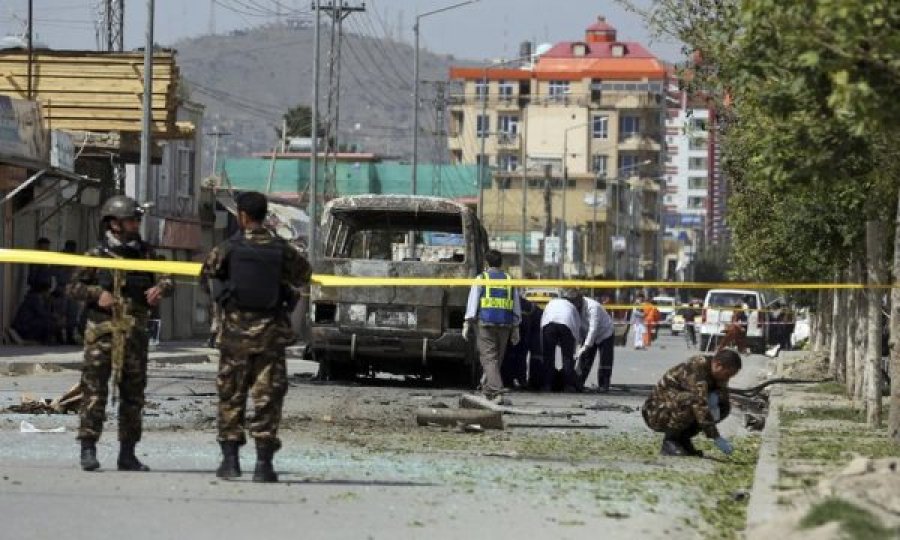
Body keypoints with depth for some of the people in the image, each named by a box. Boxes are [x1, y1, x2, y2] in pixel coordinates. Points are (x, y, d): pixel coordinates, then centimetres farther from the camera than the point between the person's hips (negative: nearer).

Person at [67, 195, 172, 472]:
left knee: (133, 394, 7)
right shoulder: (98, 254, -2)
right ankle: (88, 450, -3)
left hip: (135, 334, 5)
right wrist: (97, 294, -17)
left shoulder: (144, 253, 10)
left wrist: (161, 288, -9)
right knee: (94, 390, -7)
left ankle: (127, 453, 15)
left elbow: (165, 278, 14)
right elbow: (73, 287, -1)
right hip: (102, 332, -5)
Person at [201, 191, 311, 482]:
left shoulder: (227, 249, -6)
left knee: (231, 395, 10)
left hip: (235, 330, -1)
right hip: (271, 332, 1)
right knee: (268, 397, 3)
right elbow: (303, 274, 13)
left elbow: (207, 277, 6)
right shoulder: (282, 250, -2)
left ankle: (230, 459, 9)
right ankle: (263, 462, -1)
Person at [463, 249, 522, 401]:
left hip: (486, 321, -3)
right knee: (497, 358, 14)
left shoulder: (481, 279, 2)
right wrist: (515, 328, 17)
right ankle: (487, 390, 24)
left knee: (489, 358, -6)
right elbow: (516, 306, 13)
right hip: (505, 323, 3)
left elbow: (472, 301, -3)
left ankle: (496, 391, -21)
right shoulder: (509, 280, 12)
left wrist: (467, 324, -3)